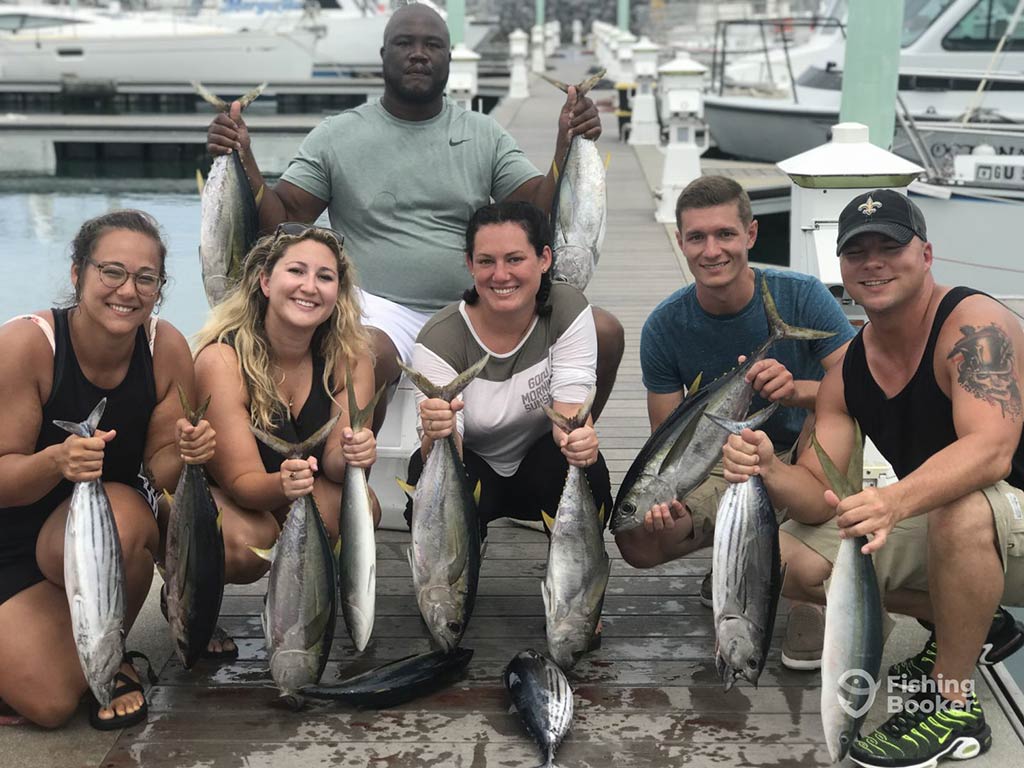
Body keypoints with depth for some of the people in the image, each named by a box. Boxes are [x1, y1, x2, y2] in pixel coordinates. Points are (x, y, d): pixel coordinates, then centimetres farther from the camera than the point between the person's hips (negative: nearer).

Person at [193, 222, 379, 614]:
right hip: (208, 493, -4)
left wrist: (352, 454, -42)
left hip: (298, 493, 4)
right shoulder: (221, 359, -26)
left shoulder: (349, 355, -13)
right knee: (248, 542, -36)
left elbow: (334, 459, -18)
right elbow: (242, 482, -27)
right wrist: (282, 485, -50)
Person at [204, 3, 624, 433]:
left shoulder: (485, 135, 12)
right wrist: (243, 161, -12)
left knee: (604, 334, -14)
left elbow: (541, 214, 4)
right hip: (382, 310, -3)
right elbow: (283, 223, 3)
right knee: (366, 355, -40)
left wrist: (568, 145, -10)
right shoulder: (336, 136, 7)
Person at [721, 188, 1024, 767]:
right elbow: (821, 499, -7)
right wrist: (769, 471, -30)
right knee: (787, 560, -5)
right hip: (937, 530, 7)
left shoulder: (976, 324, -22)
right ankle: (976, 626, 11)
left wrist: (896, 501, -54)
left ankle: (956, 709, -19)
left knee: (962, 504, -40)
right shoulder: (848, 368, -2)